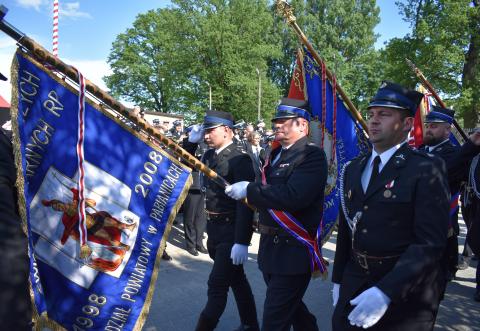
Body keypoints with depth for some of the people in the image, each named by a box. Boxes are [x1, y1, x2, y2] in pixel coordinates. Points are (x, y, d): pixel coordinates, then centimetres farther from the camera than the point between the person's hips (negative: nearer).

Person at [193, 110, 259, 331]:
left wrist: (242, 242, -24)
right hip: (214, 229, 8)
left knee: (217, 285, -2)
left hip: (231, 231, -8)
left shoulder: (240, 160, -17)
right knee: (237, 279, 20)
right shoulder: (209, 156, 7)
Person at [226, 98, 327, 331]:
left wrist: (249, 190, -23)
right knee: (291, 306, 26)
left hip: (294, 250, -8)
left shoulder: (313, 155, -15)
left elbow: (293, 196, -28)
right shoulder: (275, 155, 12)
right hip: (270, 247, 8)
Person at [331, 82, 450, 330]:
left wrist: (386, 292, -26)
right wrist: (338, 279, 12)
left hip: (405, 293, -5)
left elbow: (430, 242, -19)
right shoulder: (353, 169, 7)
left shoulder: (426, 170, -13)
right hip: (354, 283, 6)